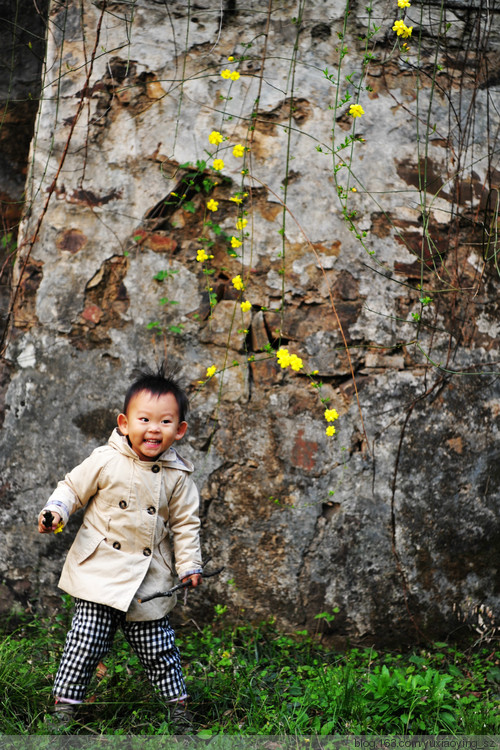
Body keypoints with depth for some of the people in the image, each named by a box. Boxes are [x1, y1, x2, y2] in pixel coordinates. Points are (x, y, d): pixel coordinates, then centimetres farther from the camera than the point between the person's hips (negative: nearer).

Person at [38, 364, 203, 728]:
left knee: (159, 648, 10)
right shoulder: (105, 461, -9)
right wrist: (56, 511, -15)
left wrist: (190, 564, 1)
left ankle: (177, 702, 29)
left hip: (150, 580, 2)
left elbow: (186, 522, 6)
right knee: (87, 642, -2)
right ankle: (65, 702, 16)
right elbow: (73, 487, 3)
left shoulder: (177, 476, -2)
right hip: (101, 571, -1)